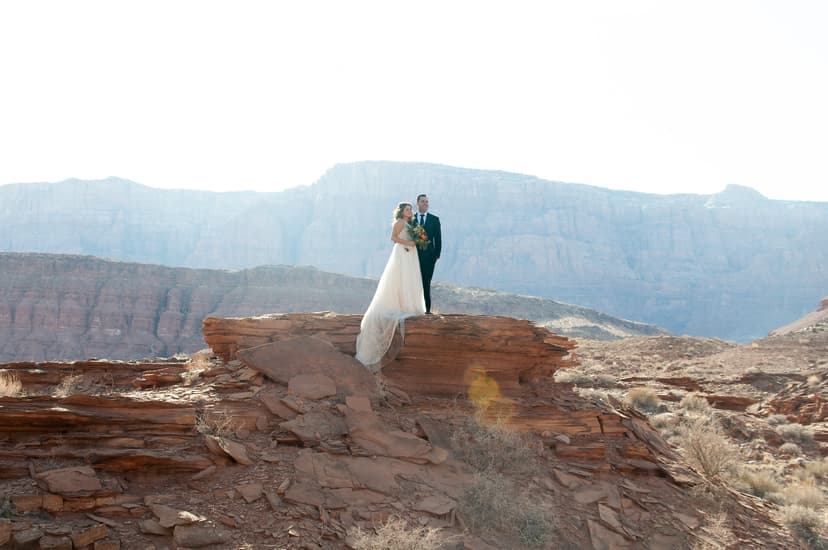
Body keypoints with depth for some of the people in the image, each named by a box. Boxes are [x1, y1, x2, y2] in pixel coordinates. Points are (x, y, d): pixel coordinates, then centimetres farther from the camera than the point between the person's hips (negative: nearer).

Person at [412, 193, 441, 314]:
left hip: (428, 255, 0)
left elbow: (438, 239, 6)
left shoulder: (434, 219, 6)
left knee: (426, 283, 2)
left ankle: (427, 308, 5)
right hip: (414, 255, 0)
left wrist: (437, 255, -1)